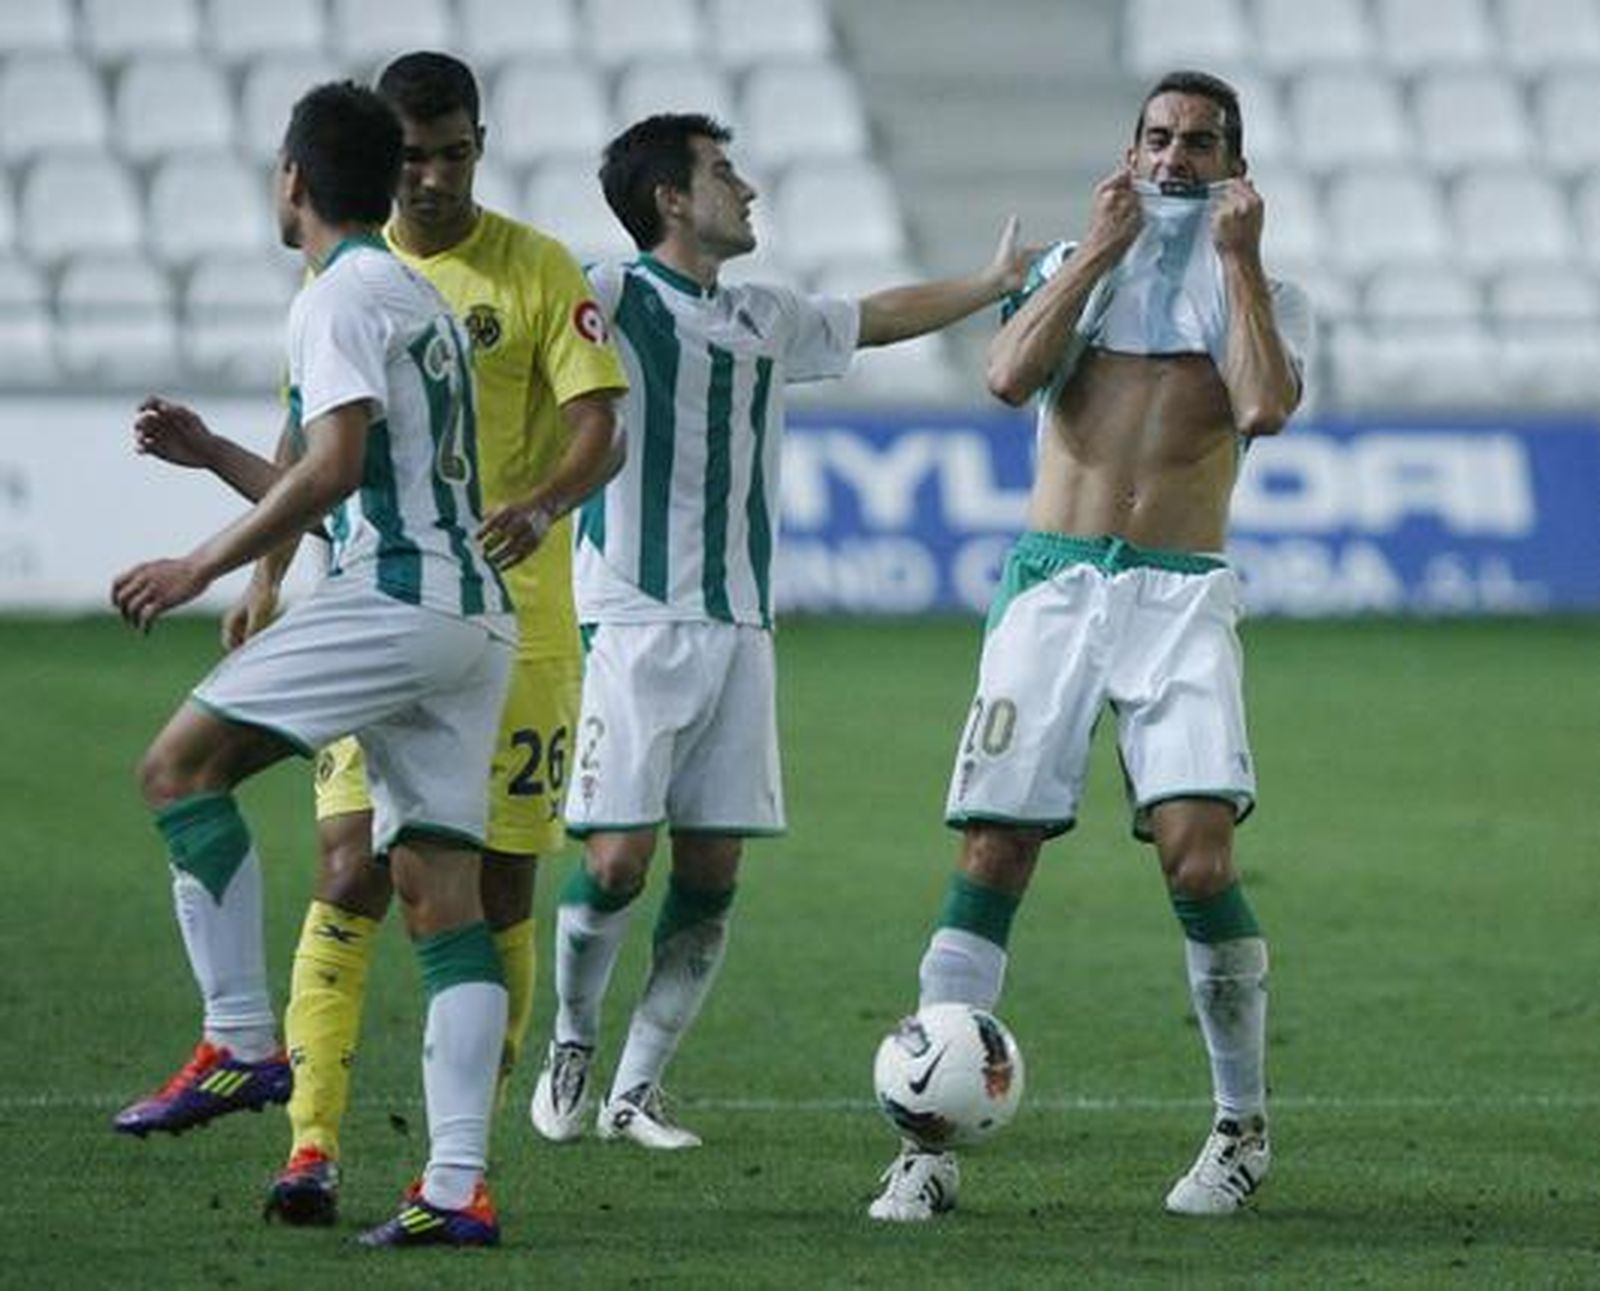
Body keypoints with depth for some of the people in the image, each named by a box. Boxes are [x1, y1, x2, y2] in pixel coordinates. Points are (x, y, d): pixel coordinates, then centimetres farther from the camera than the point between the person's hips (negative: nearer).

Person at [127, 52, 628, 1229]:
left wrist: (541, 504, -28)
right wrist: (270, 579, 5)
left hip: (515, 626, -2)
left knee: (499, 892, 1)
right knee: (353, 877, -11)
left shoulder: (538, 270, -2)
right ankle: (313, 1149, -13)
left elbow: (601, 432, -9)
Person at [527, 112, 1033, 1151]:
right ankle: (572, 1045, 14)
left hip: (739, 628, 6)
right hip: (637, 624, -6)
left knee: (713, 871, 1)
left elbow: (879, 318, 33)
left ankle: (637, 1091, 9)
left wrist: (998, 281, 38)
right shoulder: (612, 297, -4)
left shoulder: (765, 321, 18)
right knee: (618, 857, -10)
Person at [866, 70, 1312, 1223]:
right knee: (991, 859, -6)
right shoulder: (1073, 266, 14)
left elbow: (1267, 406, -12)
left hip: (1179, 596, -1)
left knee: (1199, 857, -16)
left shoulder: (1265, 296, 10)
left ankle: (1244, 1126, 2)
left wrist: (1237, 258, -8)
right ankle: (930, 1144, -3)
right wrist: (1100, 250, -6)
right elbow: (1009, 376, -6)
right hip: (1053, 580, 1)